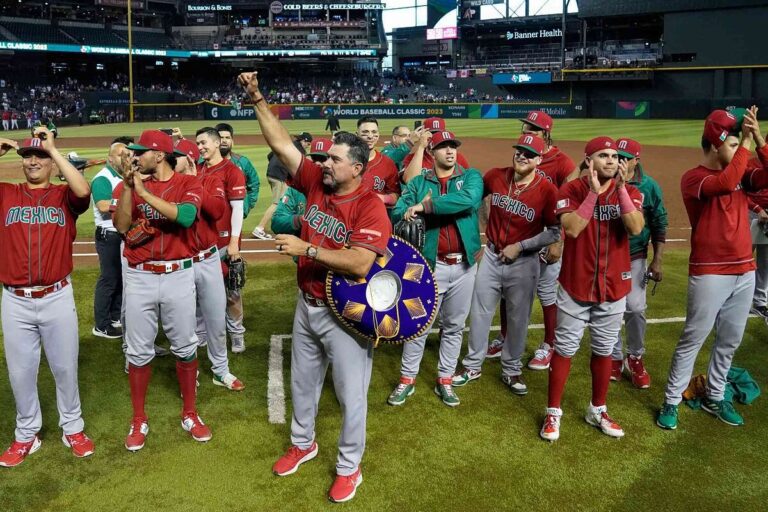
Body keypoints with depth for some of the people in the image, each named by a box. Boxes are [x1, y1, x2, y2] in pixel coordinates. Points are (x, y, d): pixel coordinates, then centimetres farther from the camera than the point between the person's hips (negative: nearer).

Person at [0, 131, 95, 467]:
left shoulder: (64, 196, 1)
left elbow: (83, 190, -22)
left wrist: (53, 149, -16)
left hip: (57, 298, -1)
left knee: (65, 367, 11)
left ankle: (73, 429, 27)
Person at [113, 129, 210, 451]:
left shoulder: (189, 183, -2)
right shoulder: (129, 185, 6)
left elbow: (185, 216, -22)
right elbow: (121, 226, -7)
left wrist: (144, 191, -21)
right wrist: (128, 185, -15)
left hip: (178, 276, -2)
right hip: (139, 277, 2)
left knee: (185, 348, 9)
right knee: (139, 351, 8)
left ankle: (190, 414, 25)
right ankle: (139, 420, 22)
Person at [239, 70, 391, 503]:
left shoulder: (371, 207, -21)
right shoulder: (316, 183, -2)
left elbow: (359, 264, -32)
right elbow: (281, 143, -1)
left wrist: (305, 249, -28)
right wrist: (258, 99, -6)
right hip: (308, 305, 7)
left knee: (351, 394, 8)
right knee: (303, 382, 23)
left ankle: (349, 467, 28)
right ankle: (303, 444, 47)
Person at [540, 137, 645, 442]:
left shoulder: (629, 191, 0)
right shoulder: (571, 190, -6)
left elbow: (636, 228, -17)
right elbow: (571, 229, -22)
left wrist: (620, 188, -21)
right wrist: (594, 192, -23)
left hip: (613, 287, 3)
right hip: (576, 285, -2)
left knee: (603, 351, 15)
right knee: (565, 349, 5)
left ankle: (597, 411, 32)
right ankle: (553, 412, 19)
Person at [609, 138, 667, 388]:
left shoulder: (649, 186, -5)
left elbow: (659, 226, 0)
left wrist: (657, 261, -2)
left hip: (635, 257, -1)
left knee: (635, 308, -7)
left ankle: (635, 358, 16)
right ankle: (615, 357, 27)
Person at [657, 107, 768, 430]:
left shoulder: (740, 173, 11)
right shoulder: (693, 178, -10)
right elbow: (726, 183, -29)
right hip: (709, 274, -7)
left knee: (730, 341, 16)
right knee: (693, 340, 1)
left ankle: (714, 398, 31)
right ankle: (671, 402, 13)